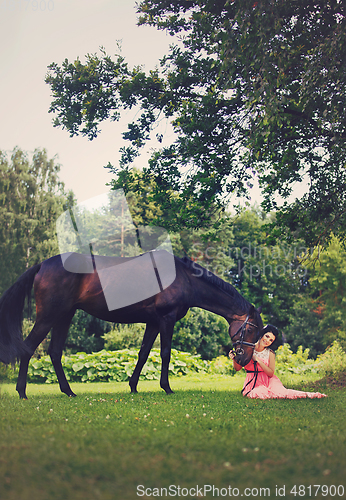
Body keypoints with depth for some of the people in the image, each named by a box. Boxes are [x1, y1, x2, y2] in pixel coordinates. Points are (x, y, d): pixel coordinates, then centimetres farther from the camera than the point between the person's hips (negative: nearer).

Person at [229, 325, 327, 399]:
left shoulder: (270, 354, -2)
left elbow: (271, 373, -10)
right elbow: (237, 368, 4)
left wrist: (258, 360, -17)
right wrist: (234, 359, -17)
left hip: (267, 380, 1)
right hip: (252, 382, -1)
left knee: (281, 392, -30)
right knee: (262, 393, -39)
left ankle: (307, 395, -22)